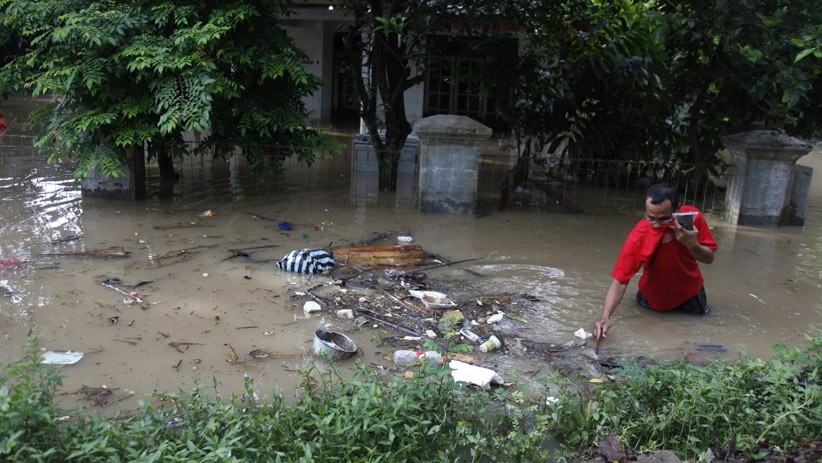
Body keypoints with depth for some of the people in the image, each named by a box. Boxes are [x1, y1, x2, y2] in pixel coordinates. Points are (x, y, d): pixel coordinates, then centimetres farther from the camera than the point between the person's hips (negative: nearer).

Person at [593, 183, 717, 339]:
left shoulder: (692, 216, -28)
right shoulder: (638, 237, -34)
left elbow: (709, 258, -16)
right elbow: (620, 280, -35)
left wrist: (692, 245, -39)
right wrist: (605, 317, -50)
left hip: (690, 293, 2)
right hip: (653, 300, -1)